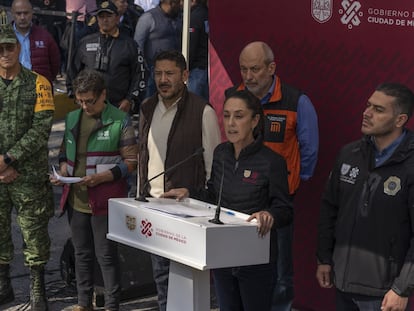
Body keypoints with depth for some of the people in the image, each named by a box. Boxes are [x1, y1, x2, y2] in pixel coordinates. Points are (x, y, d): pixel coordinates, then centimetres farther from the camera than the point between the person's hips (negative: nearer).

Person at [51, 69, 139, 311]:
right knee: (82, 252, 16)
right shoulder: (72, 118, 9)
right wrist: (63, 168, 0)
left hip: (105, 199, -6)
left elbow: (131, 161, -8)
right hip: (76, 198, 6)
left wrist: (101, 177, -19)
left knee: (106, 254, 0)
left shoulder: (120, 121, -8)